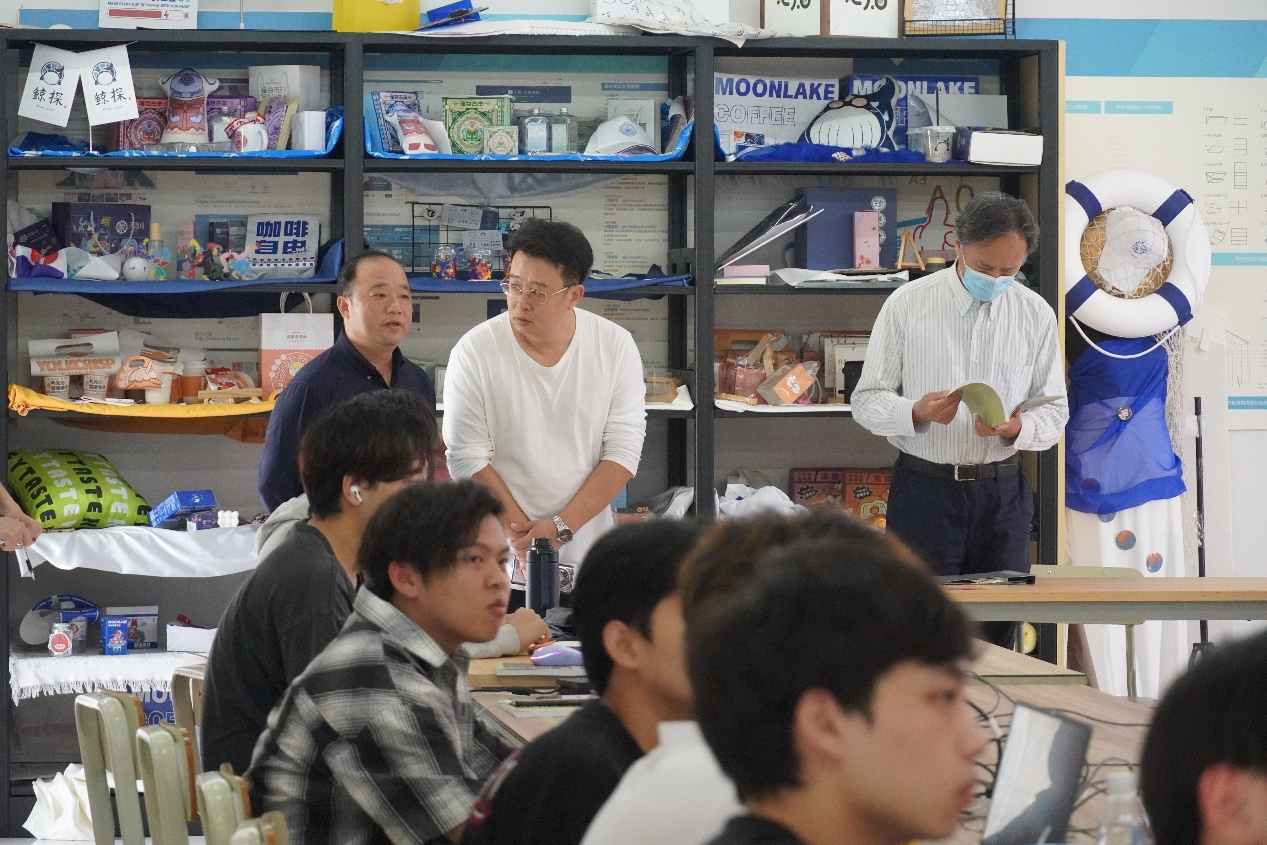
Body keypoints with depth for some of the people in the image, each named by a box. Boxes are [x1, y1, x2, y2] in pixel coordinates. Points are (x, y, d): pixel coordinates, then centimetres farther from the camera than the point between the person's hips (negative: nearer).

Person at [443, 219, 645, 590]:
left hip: (588, 553, 1)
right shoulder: (474, 353, -9)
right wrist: (522, 535, -16)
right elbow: (467, 459, -9)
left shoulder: (616, 347, -4)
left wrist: (562, 527, -15)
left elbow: (623, 450, -6)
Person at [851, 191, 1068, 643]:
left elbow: (1054, 411, 8)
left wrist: (1016, 428, -15)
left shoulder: (1035, 314, 4)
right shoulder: (907, 305, -1)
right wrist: (918, 412, -20)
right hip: (924, 485, -2)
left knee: (1000, 631, 0)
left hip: (1002, 492, 2)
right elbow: (866, 401, 0)